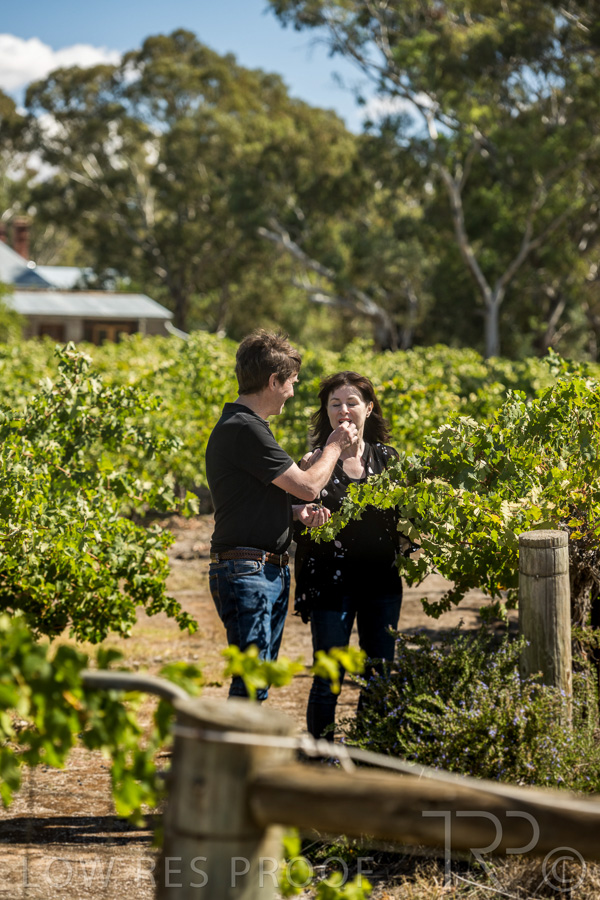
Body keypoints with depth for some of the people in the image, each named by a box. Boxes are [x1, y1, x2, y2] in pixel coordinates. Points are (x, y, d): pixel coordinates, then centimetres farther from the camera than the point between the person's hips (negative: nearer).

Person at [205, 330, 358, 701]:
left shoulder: (249, 426, 17)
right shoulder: (243, 429, -17)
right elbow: (308, 486, -16)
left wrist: (297, 512, 5)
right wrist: (334, 446, 3)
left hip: (270, 571, 11)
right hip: (246, 571, -11)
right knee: (251, 685, -12)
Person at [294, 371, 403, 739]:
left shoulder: (387, 457, 7)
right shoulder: (317, 460, -3)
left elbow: (402, 514, 15)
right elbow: (299, 519, -8)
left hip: (381, 581, 4)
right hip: (331, 581, -4)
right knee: (328, 680, -3)